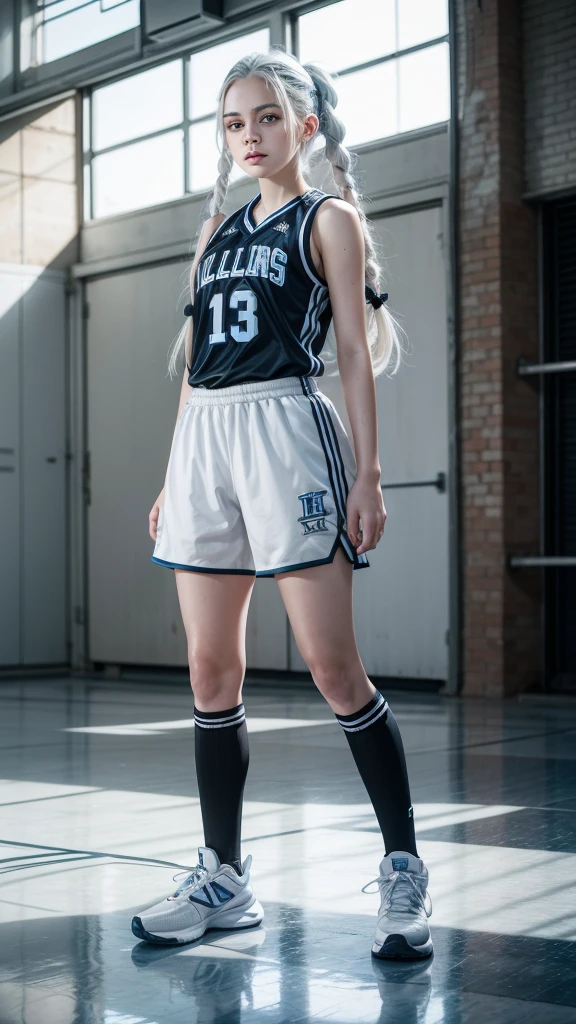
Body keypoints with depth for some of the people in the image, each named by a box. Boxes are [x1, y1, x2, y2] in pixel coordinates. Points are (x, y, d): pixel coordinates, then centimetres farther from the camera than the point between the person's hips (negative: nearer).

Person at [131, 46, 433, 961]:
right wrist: (173, 479, 16)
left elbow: (357, 352, -1)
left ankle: (405, 870, 2)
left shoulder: (329, 218, 6)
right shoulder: (217, 231, 22)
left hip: (285, 427, -6)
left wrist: (368, 476, -10)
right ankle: (223, 880, 14)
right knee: (211, 675, 4)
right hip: (204, 440, 6)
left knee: (332, 665, -9)